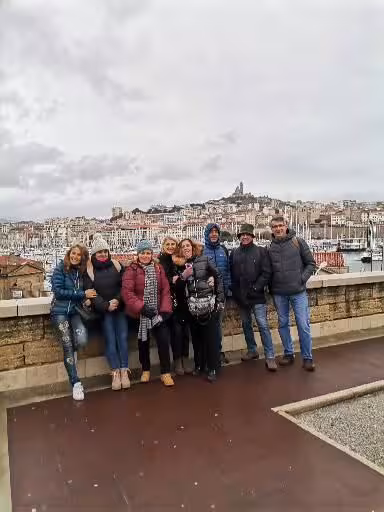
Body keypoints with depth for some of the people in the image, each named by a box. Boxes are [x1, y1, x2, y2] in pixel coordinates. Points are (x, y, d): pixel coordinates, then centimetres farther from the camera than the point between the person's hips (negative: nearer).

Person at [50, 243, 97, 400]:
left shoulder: (83, 271, 5)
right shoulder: (60, 269, -7)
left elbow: (87, 291, 11)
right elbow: (58, 291, -14)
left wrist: (87, 297, -12)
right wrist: (82, 294, -15)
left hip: (75, 311, 3)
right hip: (60, 311, -3)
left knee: (82, 340, -20)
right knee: (68, 347, -4)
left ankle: (73, 350, 17)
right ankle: (75, 383, 8)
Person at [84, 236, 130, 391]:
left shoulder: (116, 265, 6)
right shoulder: (89, 270, 1)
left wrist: (117, 300, -11)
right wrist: (106, 306, -15)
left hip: (120, 308, 2)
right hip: (103, 310, -2)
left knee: (123, 337, -8)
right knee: (110, 340, -9)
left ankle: (124, 371, -3)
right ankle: (115, 373, -4)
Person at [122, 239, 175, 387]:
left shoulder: (159, 268, 4)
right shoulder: (132, 270, -7)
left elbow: (165, 290, 1)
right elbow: (126, 292, -15)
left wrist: (165, 309, -9)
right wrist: (141, 307, -22)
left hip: (158, 312, 2)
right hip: (139, 312, -2)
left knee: (164, 340, -2)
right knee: (143, 341, 13)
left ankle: (166, 373, 11)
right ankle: (146, 370, 33)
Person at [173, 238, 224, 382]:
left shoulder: (204, 260, -1)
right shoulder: (180, 266, 6)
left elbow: (218, 278, 1)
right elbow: (177, 288, 6)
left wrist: (220, 299, -3)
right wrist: (183, 276, -12)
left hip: (208, 304, -2)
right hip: (191, 307, 3)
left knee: (210, 337, 1)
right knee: (196, 337, 11)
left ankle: (212, 369, 11)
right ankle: (199, 365, 27)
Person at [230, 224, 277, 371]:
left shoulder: (261, 252, -2)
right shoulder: (234, 253, 8)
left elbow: (266, 273, -6)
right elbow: (231, 274, 7)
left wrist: (256, 287, -13)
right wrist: (235, 292, -2)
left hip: (257, 296, -4)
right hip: (240, 297, 4)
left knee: (263, 325, -6)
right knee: (246, 324, 16)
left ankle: (270, 357, 1)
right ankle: (252, 350, 32)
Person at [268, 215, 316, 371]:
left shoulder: (298, 242, -2)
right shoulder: (270, 248, 4)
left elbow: (311, 264, 1)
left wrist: (302, 278, -9)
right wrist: (271, 286, 2)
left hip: (298, 291, -2)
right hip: (279, 293, 3)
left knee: (303, 325, -1)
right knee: (283, 324, 12)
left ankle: (307, 357, 12)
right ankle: (288, 354, 27)